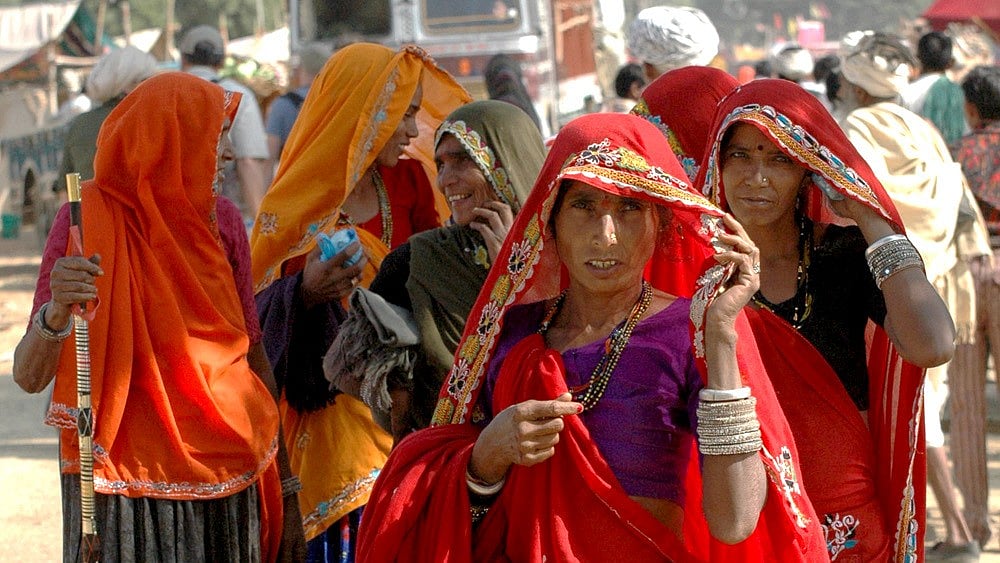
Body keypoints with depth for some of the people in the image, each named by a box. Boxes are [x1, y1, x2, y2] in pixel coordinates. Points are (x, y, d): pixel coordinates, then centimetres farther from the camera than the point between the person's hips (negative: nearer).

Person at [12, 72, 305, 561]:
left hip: (229, 480, 4)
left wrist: (286, 494, 10)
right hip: (127, 495, -4)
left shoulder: (221, 219, 4)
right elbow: (28, 377, -16)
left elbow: (253, 353, 10)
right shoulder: (92, 217, -11)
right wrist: (56, 313, -38)